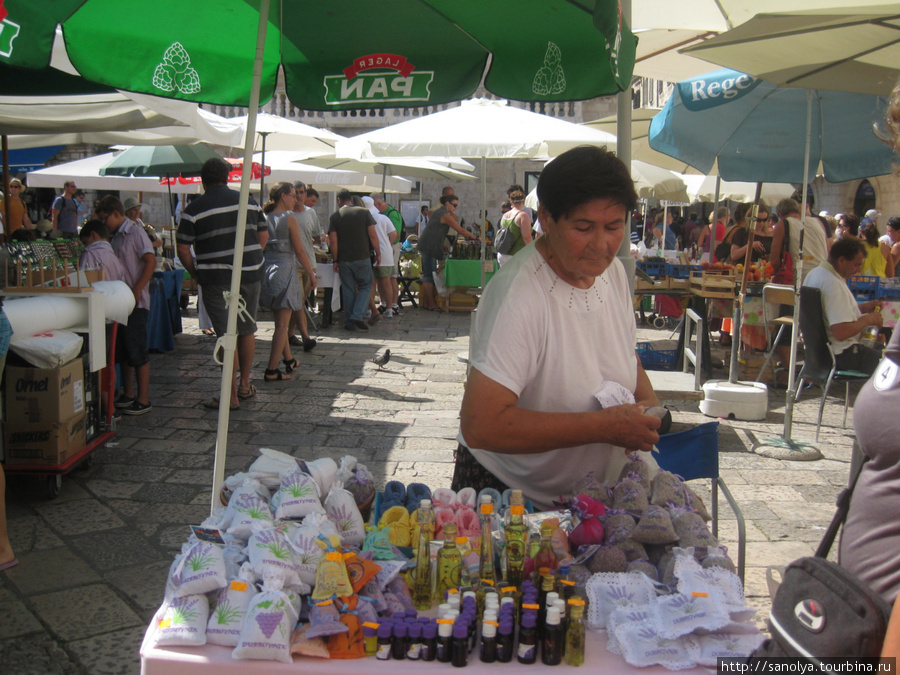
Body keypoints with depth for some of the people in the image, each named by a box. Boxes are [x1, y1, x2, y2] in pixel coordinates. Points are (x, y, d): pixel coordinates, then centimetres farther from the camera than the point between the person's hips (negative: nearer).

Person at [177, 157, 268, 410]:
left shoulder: (194, 209, -5)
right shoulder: (249, 201, 6)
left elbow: (182, 247, -6)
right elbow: (264, 237, 11)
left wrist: (195, 273, 7)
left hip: (217, 280, -4)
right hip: (251, 275, 4)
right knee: (247, 330, 16)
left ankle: (231, 395, 2)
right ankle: (245, 385, 28)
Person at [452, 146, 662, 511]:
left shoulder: (614, 272, -2)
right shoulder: (516, 293, -28)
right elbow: (480, 426, -35)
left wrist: (649, 404, -8)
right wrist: (605, 426, -31)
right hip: (506, 492, -6)